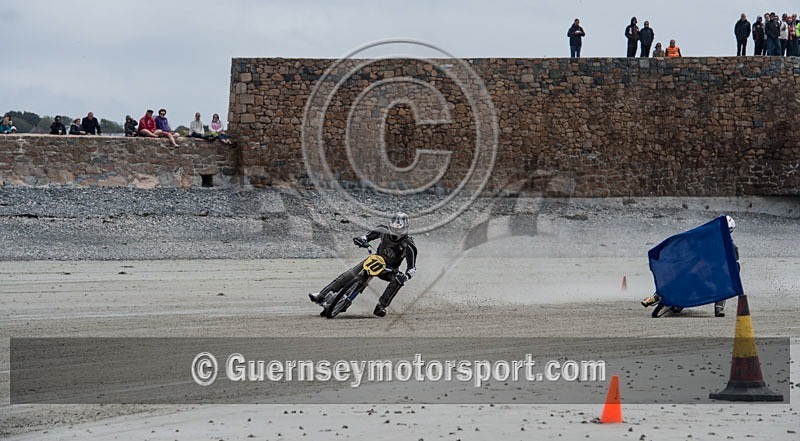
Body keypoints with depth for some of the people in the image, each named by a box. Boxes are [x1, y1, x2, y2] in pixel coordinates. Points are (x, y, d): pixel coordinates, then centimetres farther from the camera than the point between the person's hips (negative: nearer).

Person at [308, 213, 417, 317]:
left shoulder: (408, 245, -26)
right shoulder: (384, 231, -15)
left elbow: (412, 267, -23)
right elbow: (369, 236, 5)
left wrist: (406, 276, -44)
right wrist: (362, 239, -18)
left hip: (390, 269, -2)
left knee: (397, 280, -36)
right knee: (348, 275, -13)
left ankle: (381, 306, -30)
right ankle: (321, 296, -10)